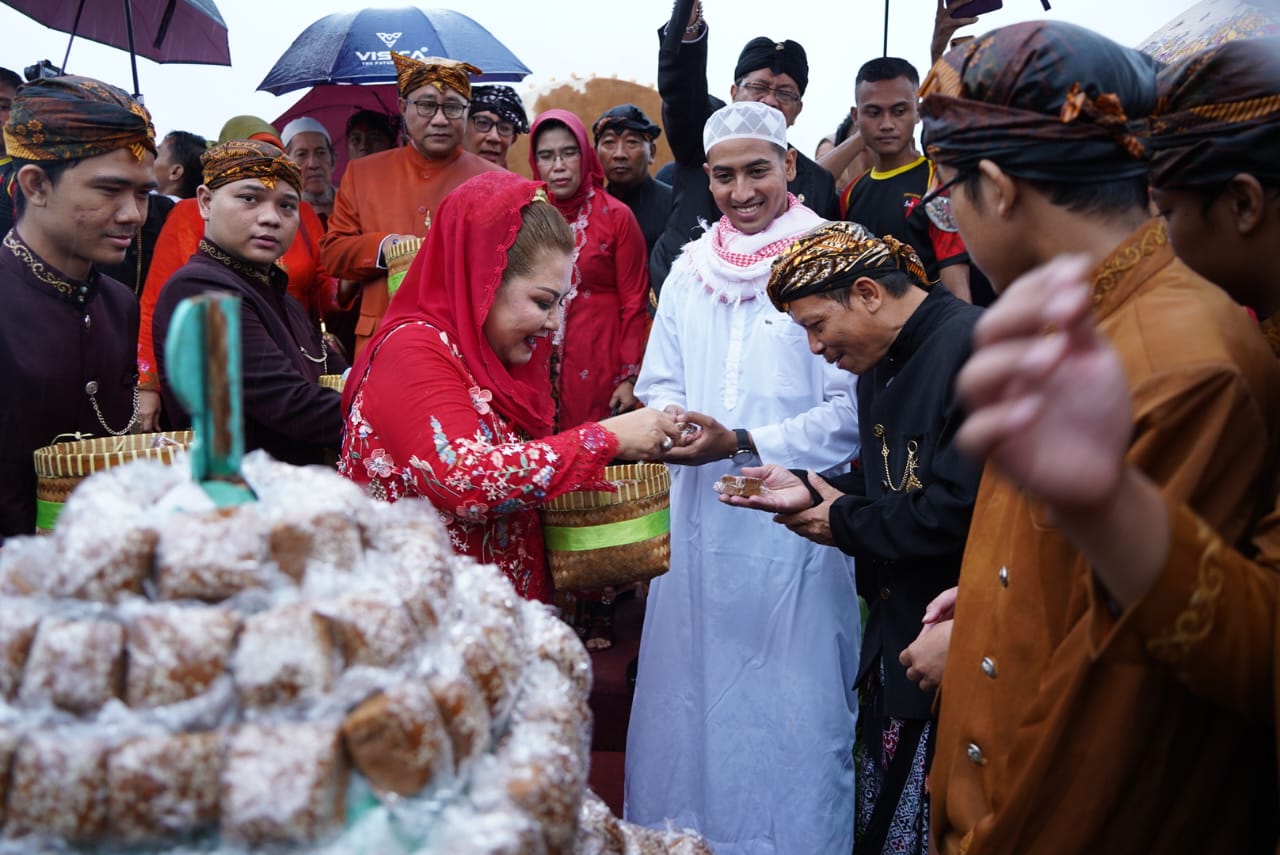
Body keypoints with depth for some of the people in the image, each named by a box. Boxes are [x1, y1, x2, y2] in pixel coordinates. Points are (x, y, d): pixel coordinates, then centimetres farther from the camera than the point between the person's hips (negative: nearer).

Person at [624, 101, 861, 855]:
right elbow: (660, 384, 13)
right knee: (690, 690, 16)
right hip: (700, 517, 5)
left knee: (792, 701, 4)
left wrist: (742, 444, -17)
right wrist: (674, 422, -10)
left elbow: (853, 409, -12)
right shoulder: (690, 269, 9)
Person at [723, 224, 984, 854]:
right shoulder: (877, 366, 13)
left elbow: (957, 510, -25)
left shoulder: (974, 347, -18)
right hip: (893, 630, 9)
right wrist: (809, 493, 2)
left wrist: (844, 522, -10)